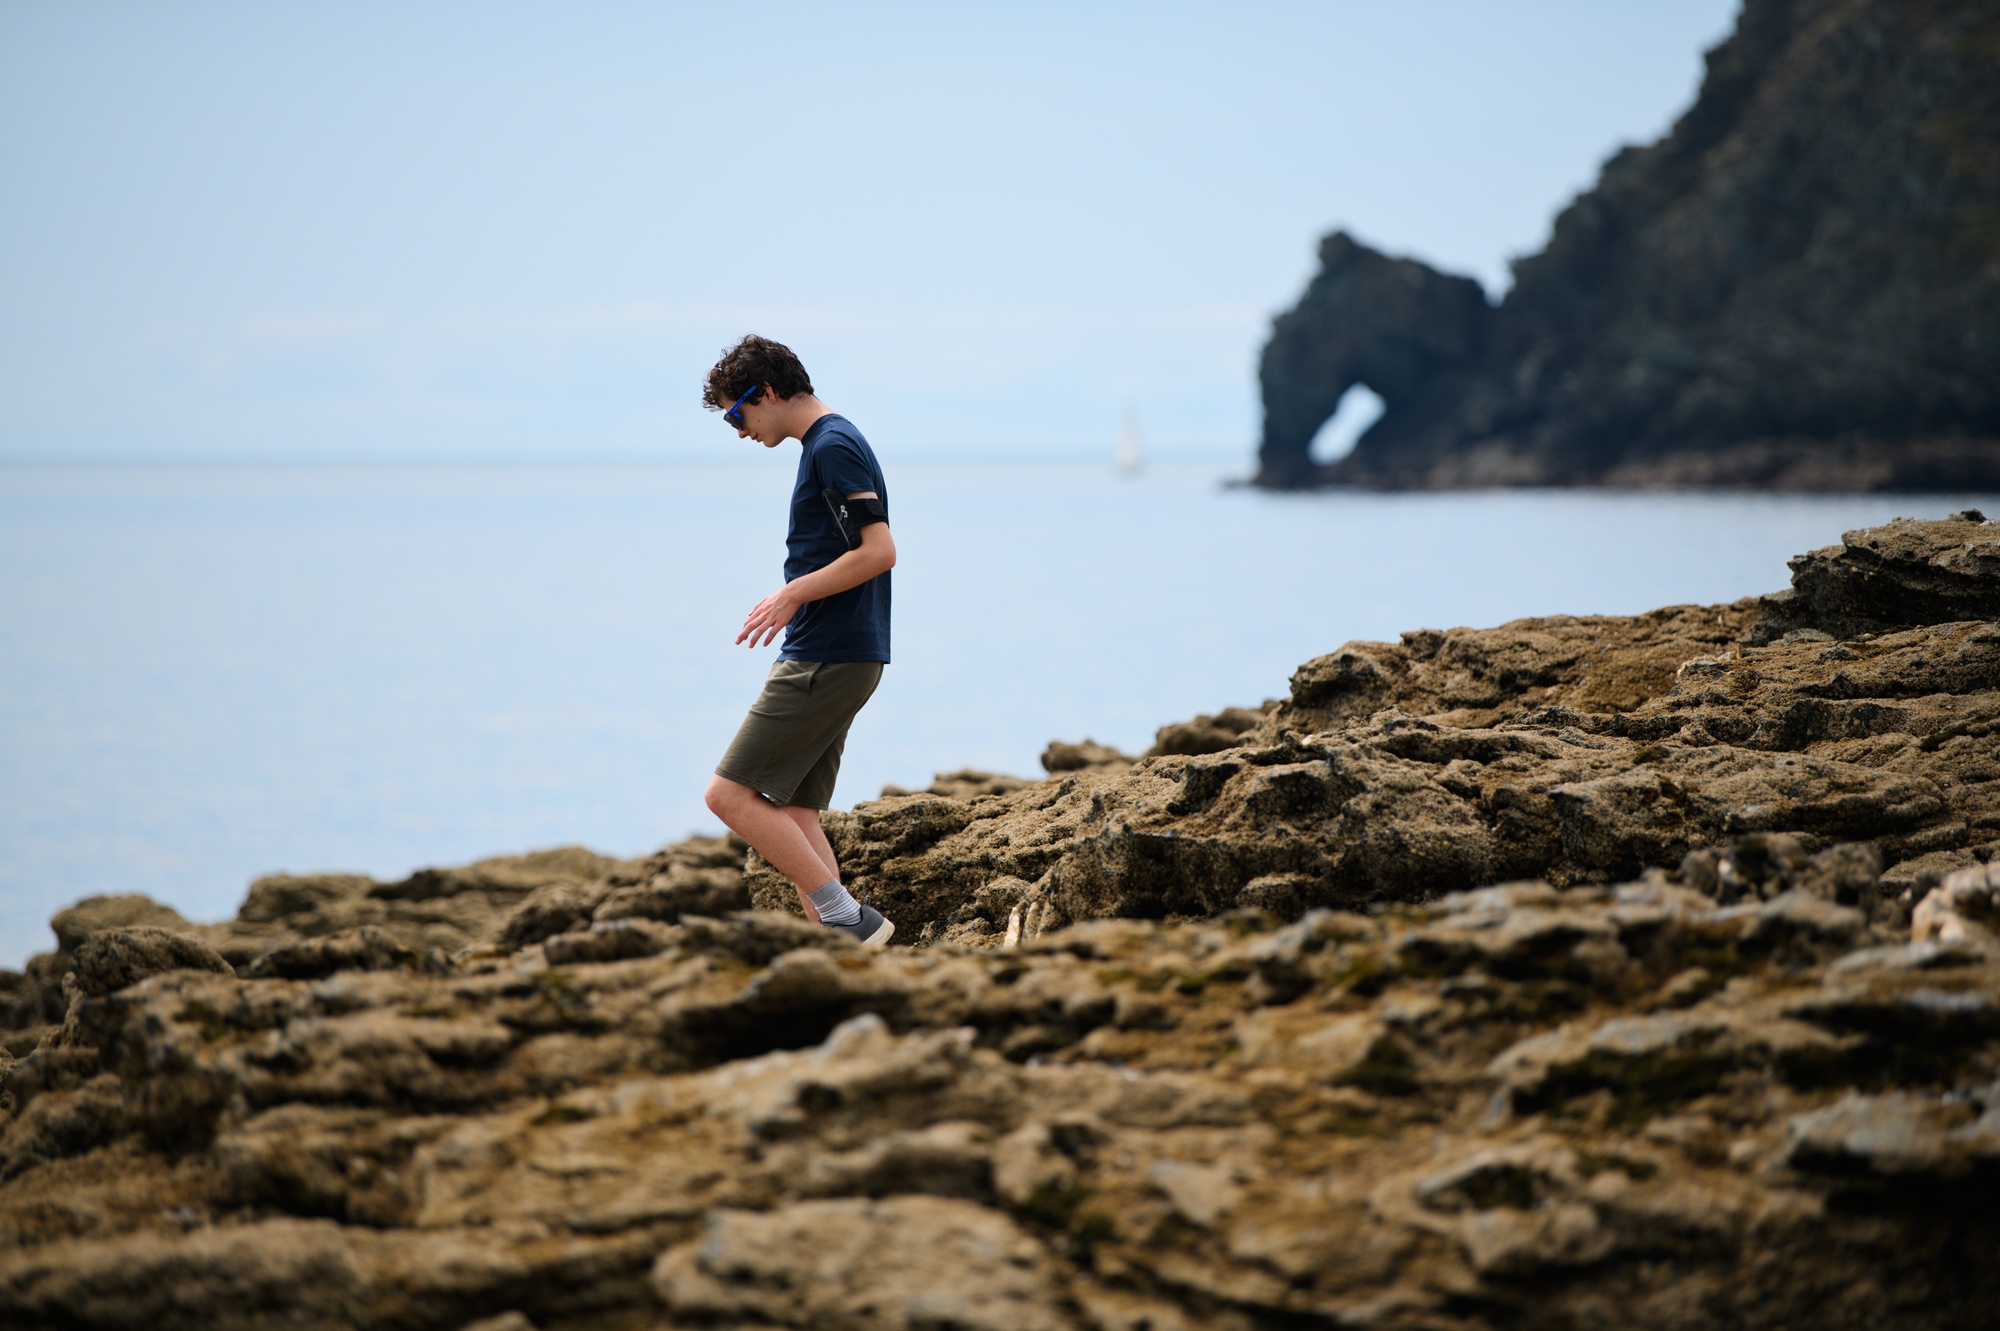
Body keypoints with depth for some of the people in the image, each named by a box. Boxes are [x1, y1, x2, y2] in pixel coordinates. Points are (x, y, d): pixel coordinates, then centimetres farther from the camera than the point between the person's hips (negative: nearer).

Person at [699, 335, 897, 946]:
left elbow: (878, 550, -22)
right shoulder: (829, 444, 19)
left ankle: (847, 918, -11)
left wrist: (792, 596, -17)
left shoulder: (833, 447, -13)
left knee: (730, 793, -10)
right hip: (829, 659, 11)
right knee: (792, 813, 8)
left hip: (828, 660, -11)